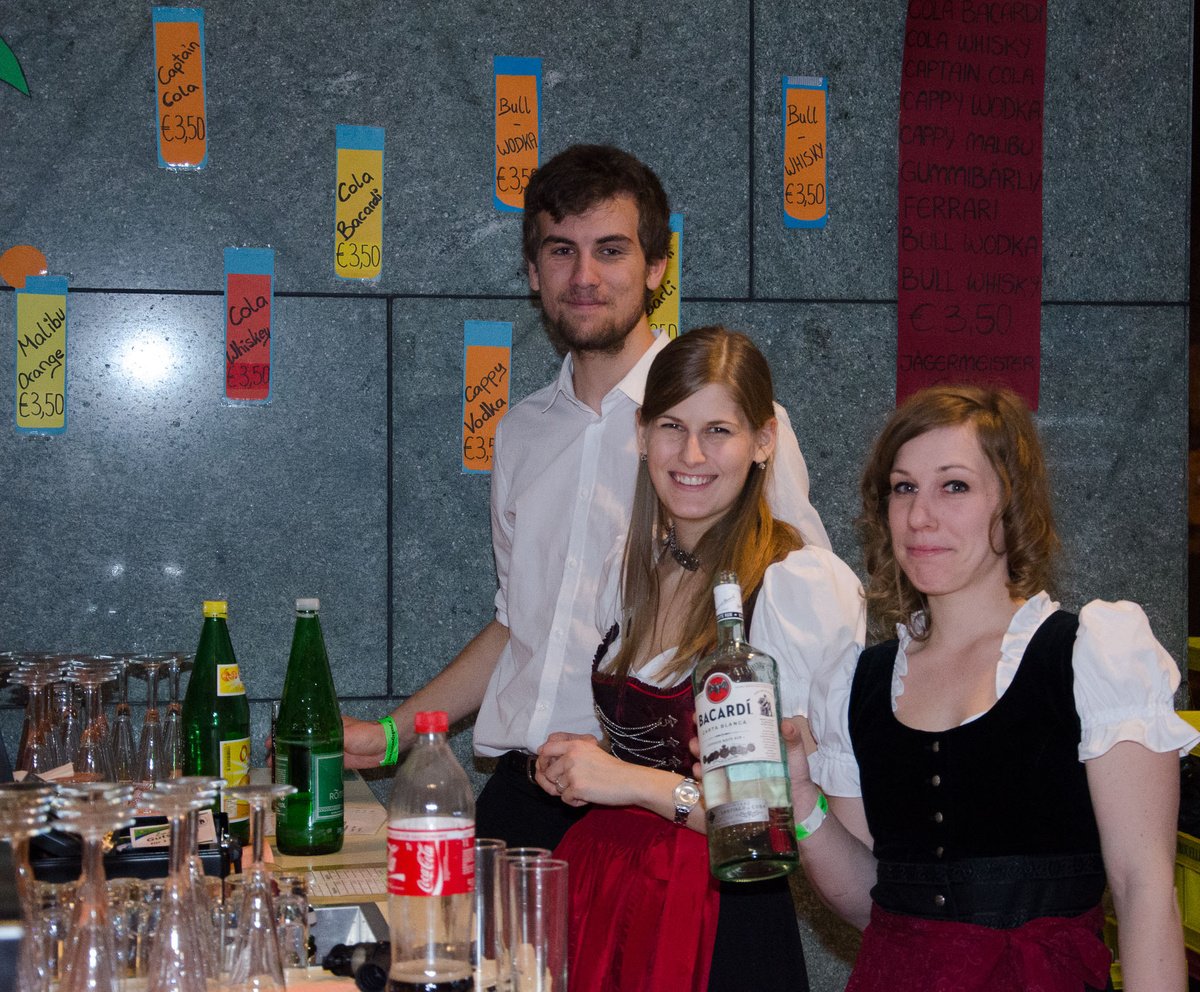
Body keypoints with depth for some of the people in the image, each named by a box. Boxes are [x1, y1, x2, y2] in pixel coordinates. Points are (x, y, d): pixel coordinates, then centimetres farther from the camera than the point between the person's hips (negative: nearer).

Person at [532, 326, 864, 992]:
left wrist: (639, 783, -17)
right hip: (602, 891, 6)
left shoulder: (812, 585, -15)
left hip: (723, 921, -6)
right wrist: (577, 765, 2)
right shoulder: (633, 569, 7)